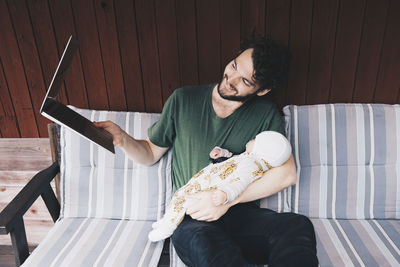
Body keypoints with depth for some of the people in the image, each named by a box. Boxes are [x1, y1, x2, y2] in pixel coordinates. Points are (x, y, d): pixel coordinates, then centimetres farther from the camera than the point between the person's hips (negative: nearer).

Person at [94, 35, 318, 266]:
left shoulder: (266, 114, 2)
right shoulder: (183, 100, 4)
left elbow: (287, 173, -6)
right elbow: (151, 153, 12)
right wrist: (122, 139, -10)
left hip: (242, 213, 1)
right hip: (193, 217, 0)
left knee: (298, 226, -31)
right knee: (197, 239, -37)